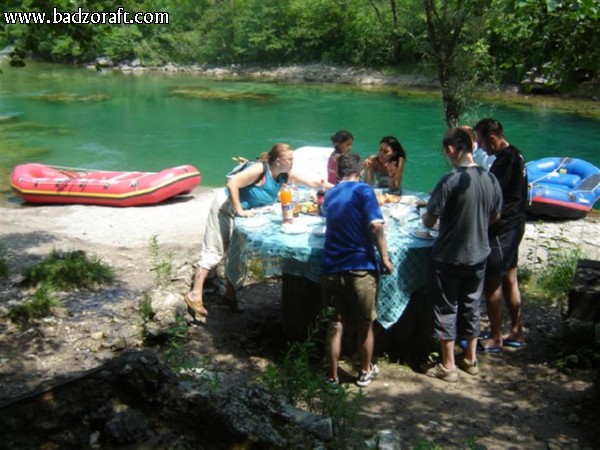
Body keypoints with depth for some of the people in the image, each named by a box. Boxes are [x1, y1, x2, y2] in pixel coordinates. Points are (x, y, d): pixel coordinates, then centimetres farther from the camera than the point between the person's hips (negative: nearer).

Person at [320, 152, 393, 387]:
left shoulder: (330, 195, 13)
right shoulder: (363, 190, -6)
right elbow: (375, 225, -17)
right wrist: (384, 257, -9)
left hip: (331, 268, 5)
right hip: (360, 267, -5)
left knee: (337, 322, 14)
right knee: (365, 324, 13)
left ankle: (332, 375, 19)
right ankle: (365, 372, 27)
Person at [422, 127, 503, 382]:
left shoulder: (450, 181, -21)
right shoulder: (490, 179, -2)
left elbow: (429, 221, -18)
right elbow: (495, 216, 11)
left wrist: (426, 216, 4)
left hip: (450, 257, -6)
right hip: (478, 254, 6)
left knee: (446, 309, 7)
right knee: (472, 306, 19)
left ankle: (448, 366, 16)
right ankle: (470, 359, 31)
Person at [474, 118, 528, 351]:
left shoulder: (504, 162, -22)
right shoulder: (515, 155, 9)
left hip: (500, 230, -10)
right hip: (514, 225, 10)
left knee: (492, 284, 1)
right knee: (509, 280, 18)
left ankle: (495, 338, 12)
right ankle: (516, 332, 29)